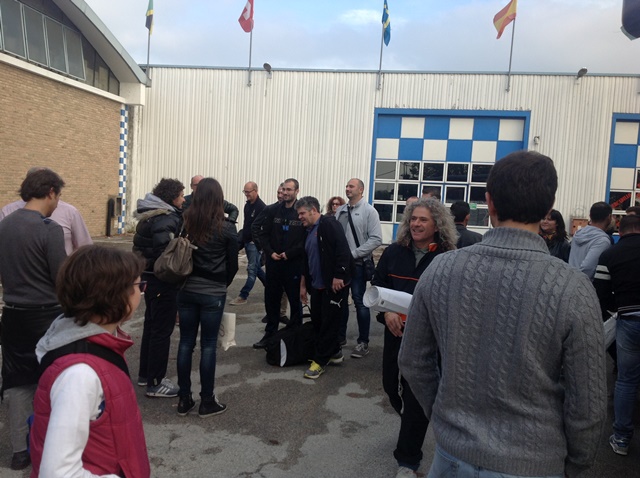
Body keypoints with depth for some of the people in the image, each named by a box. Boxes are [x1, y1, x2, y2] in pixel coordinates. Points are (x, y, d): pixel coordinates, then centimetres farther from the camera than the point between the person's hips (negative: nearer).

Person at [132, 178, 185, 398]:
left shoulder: (150, 214, 10)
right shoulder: (166, 219, -20)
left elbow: (144, 246, 12)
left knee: (151, 326, 20)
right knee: (162, 331, 0)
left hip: (150, 278, 10)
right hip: (164, 282, -10)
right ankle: (155, 383, 11)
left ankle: (145, 374, 33)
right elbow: (165, 254, -26)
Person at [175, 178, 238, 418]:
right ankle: (207, 402, 15)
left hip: (186, 290, 3)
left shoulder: (184, 222, -2)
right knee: (208, 345, 5)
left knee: (186, 342, 11)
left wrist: (186, 278, 11)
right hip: (213, 293, -3)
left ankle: (184, 399, 21)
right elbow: (233, 264, -3)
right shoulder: (226, 227, -9)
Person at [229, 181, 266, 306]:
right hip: (247, 242, 9)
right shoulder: (247, 205, 12)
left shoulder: (261, 207, -15)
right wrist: (243, 237, 15)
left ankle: (243, 296, -1)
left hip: (255, 243, -9)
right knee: (257, 268, 17)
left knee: (252, 270, -4)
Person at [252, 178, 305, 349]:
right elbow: (259, 230, 8)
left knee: (295, 300, 7)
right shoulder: (272, 210, 3)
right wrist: (269, 251, -2)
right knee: (271, 299, 12)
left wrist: (289, 253, -13)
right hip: (273, 262, 4)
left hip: (294, 263, -4)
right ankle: (270, 334, 25)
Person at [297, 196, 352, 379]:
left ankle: (320, 361, 9)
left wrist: (338, 276, -23)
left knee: (329, 323, 0)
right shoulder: (309, 231, 16)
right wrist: (303, 285, 20)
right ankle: (334, 352, 30)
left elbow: (343, 250, -21)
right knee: (317, 321, 13)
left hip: (334, 284, -9)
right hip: (317, 286, 9)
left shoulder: (329, 224, -11)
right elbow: (306, 261, 21)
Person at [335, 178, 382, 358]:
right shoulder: (340, 210, 10)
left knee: (360, 302, -1)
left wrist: (353, 254, -17)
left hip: (358, 264, -5)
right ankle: (340, 336, 28)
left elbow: (375, 239, -13)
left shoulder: (369, 211, -6)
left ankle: (363, 342, 9)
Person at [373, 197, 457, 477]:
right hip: (395, 332, 4)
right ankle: (413, 427, 52)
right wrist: (386, 312, -13)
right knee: (391, 385, 19)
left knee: (417, 394, 4)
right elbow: (376, 286, 3)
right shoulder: (393, 253, -1)